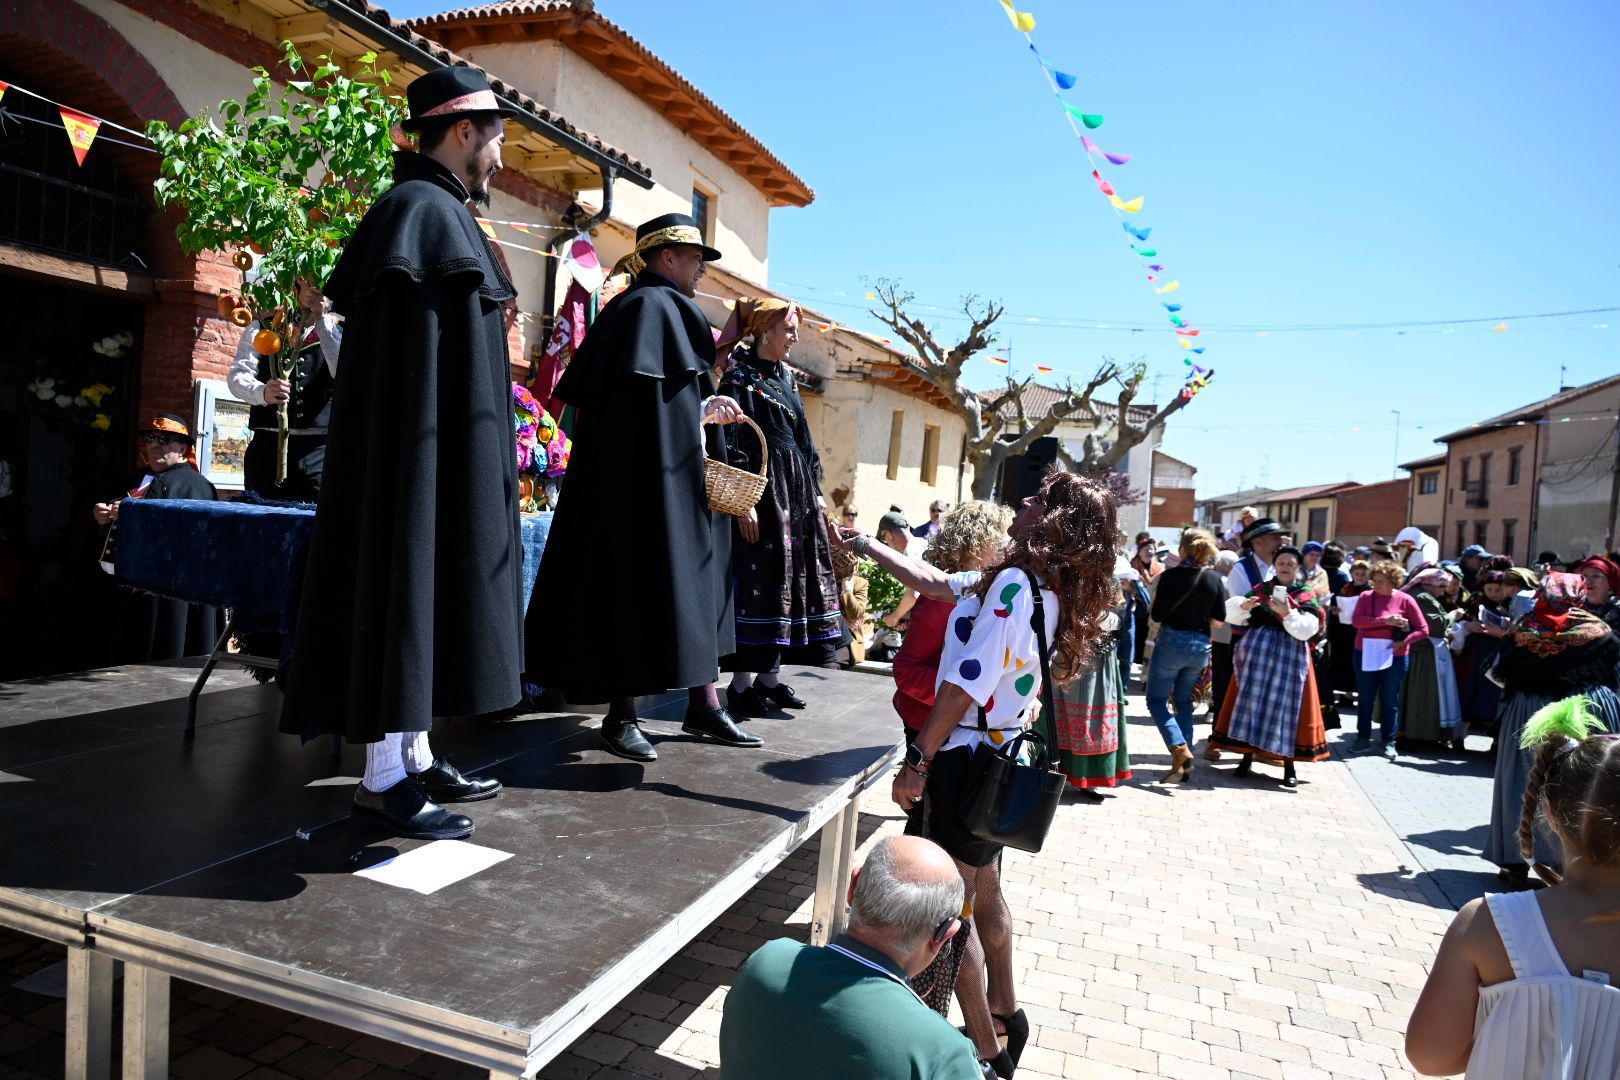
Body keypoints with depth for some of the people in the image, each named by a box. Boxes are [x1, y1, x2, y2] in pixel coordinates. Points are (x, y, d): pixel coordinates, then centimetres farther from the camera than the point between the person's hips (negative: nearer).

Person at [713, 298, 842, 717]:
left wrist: (815, 491, 16)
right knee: (757, 581, -8)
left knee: (789, 578, 8)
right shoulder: (740, 376, -6)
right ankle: (741, 684, 0)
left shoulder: (787, 379, 17)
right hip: (761, 490, -8)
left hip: (796, 490, 8)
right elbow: (733, 443, -14)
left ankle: (769, 677, 17)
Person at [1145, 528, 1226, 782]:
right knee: (1184, 702, 18)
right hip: (1201, 646, 4)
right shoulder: (1216, 580, -2)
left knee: (1156, 699, 6)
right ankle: (1185, 763, 15)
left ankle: (1179, 748, -16)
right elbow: (1218, 621, 1)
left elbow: (1157, 615, -11)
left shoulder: (1170, 576, -12)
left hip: (1172, 642, -4)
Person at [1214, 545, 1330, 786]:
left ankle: (1289, 766, 9)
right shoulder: (1260, 590, 9)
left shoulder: (1306, 597, 4)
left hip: (1289, 658, -2)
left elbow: (1306, 630, -8)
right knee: (1250, 702, 3)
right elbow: (1230, 613, 3)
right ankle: (1247, 757, 13)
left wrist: (1287, 613, -22)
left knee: (1285, 707, 0)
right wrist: (1244, 606, -17)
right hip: (1255, 654, 2)